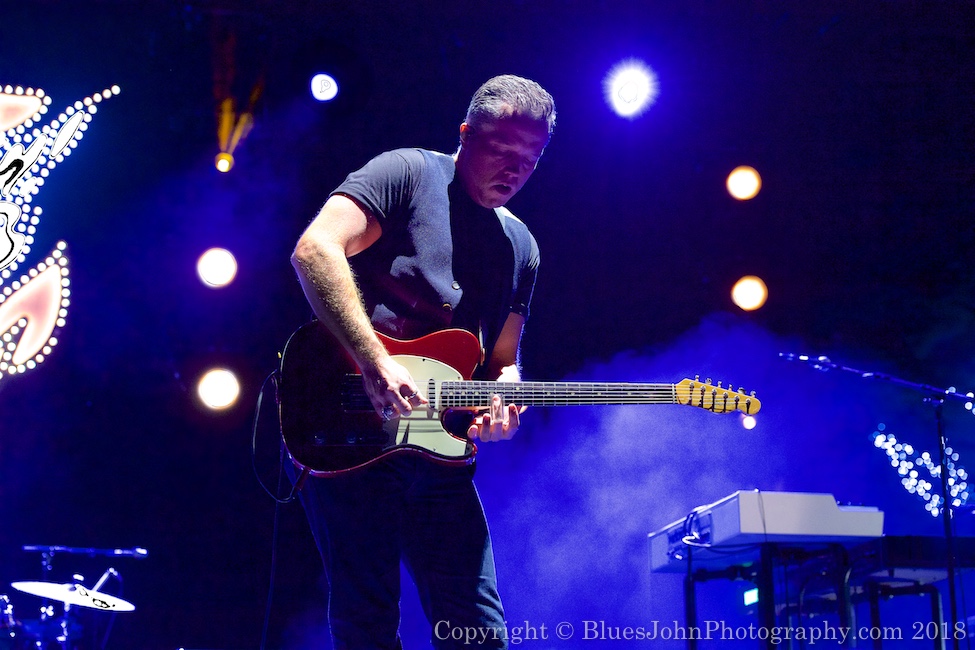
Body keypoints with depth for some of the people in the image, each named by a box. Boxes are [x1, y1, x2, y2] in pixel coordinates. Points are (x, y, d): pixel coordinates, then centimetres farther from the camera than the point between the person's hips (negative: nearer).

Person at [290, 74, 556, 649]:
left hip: (438, 452, 6)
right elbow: (314, 249, -17)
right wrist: (376, 364, -24)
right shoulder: (408, 173, -2)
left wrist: (502, 399, -5)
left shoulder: (521, 247, 17)